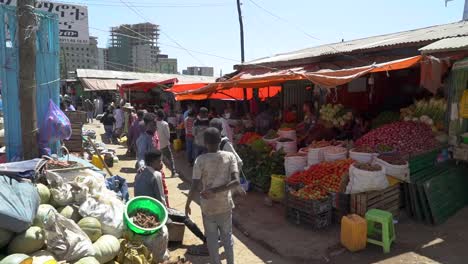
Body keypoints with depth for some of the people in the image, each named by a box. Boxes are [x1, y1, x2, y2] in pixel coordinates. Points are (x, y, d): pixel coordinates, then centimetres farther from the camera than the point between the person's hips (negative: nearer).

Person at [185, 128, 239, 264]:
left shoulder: (200, 160, -16)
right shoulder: (230, 156, -10)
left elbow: (195, 188, -16)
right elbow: (236, 182, -19)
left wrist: (187, 204, -1)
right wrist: (215, 190, -16)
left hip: (208, 207, -2)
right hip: (226, 205, 2)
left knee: (212, 240, 17)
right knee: (227, 236, 22)